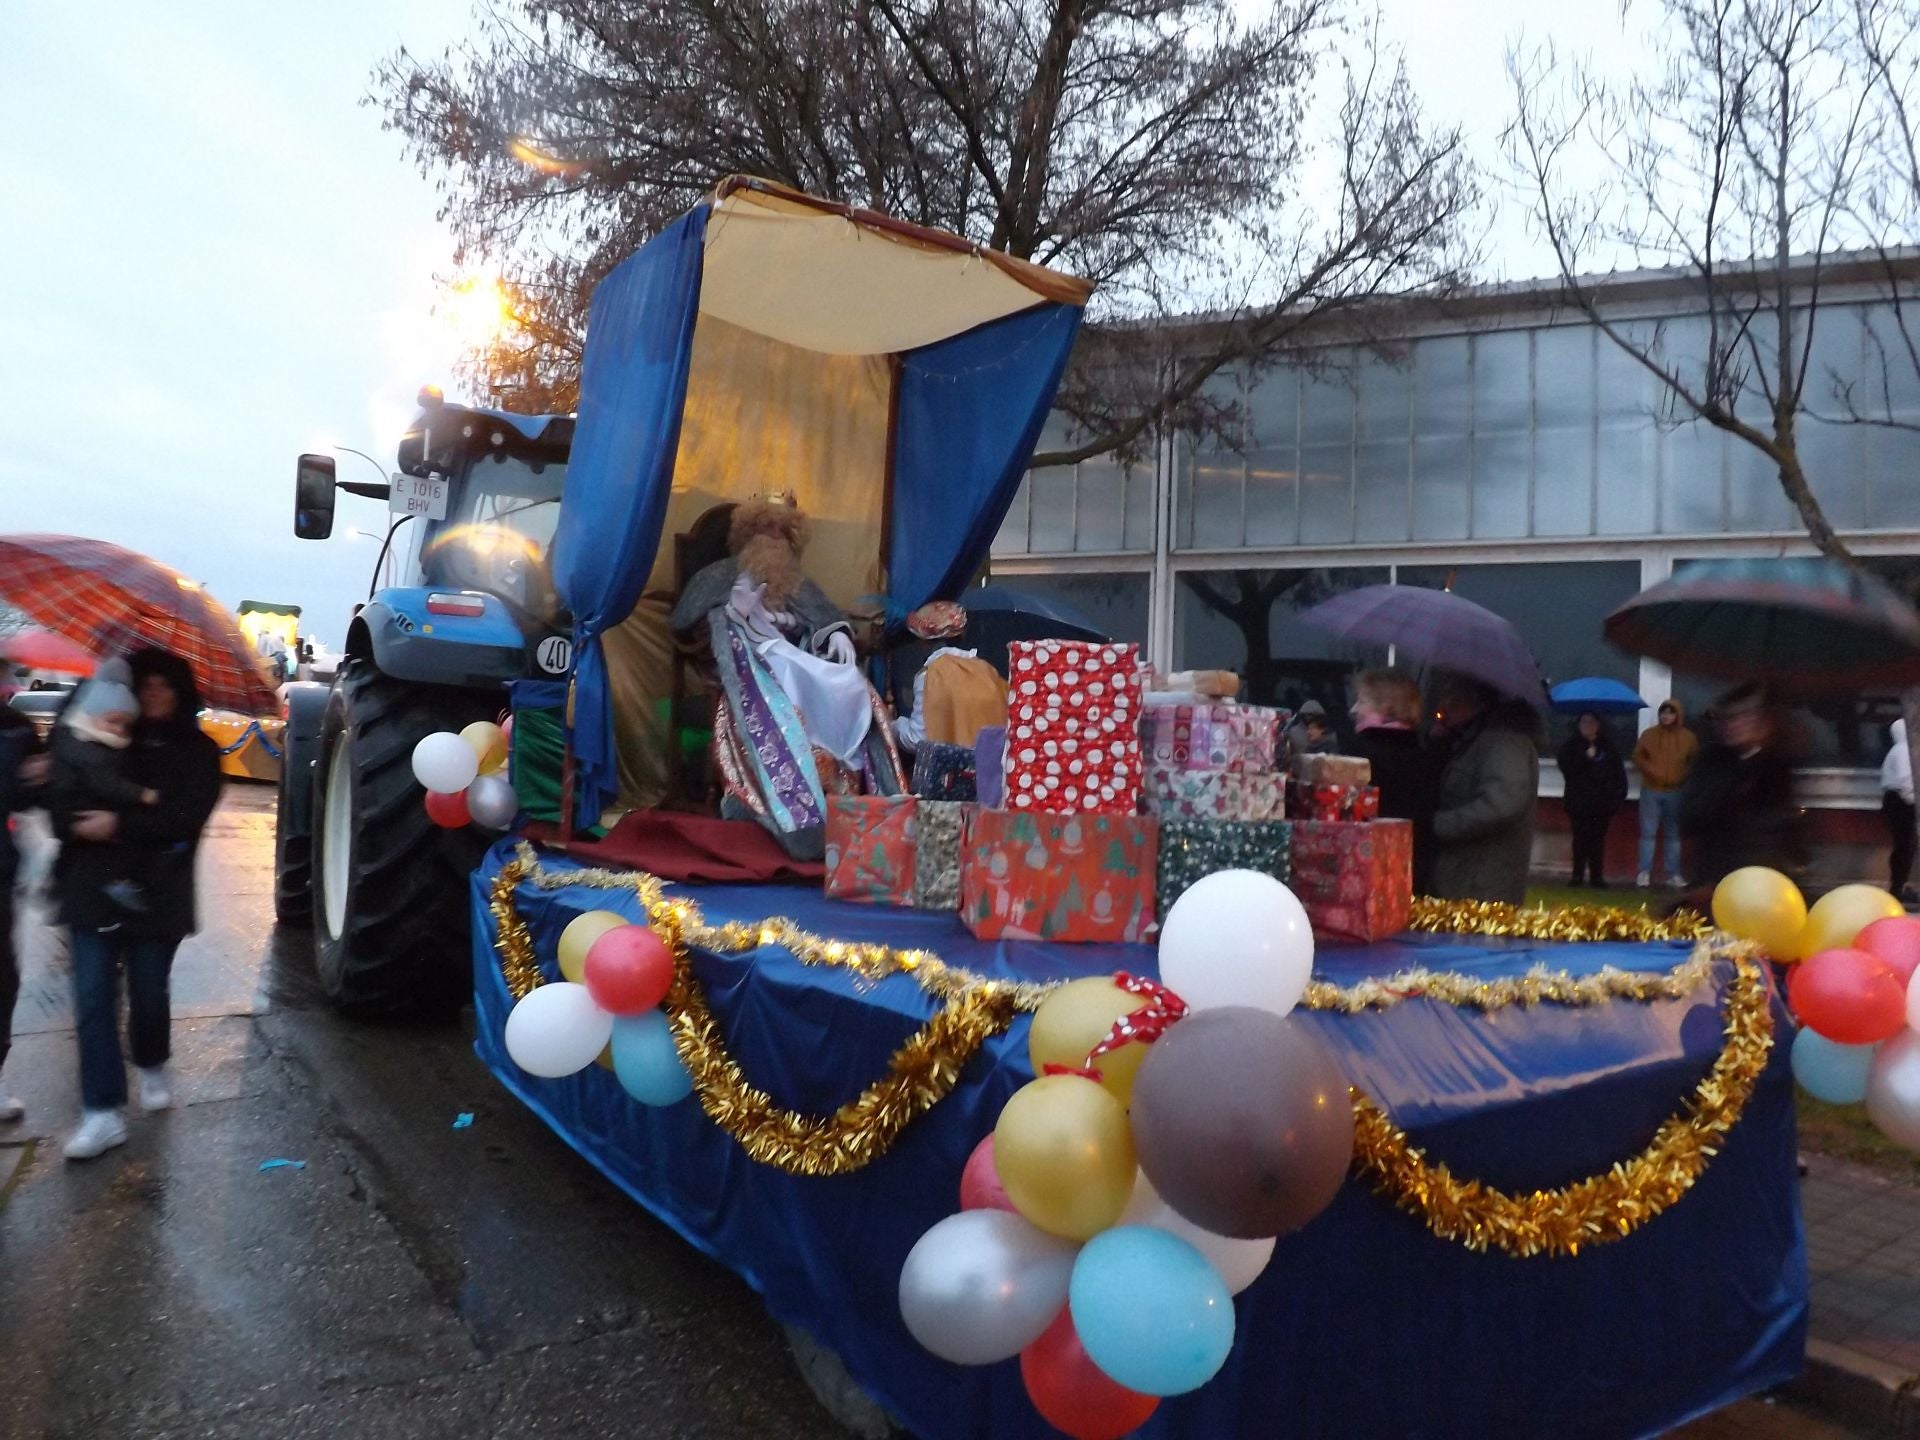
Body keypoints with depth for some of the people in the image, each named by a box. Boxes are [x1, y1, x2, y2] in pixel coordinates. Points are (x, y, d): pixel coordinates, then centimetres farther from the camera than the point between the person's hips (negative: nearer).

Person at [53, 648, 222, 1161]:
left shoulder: (198, 751, 2)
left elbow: (186, 817, -11)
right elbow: (63, 796, 3)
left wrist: (119, 824, -20)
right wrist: (77, 824, -18)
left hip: (157, 893, -1)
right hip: (91, 889, 1)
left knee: (148, 993, 9)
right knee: (93, 999, -4)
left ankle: (152, 1068, 38)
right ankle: (103, 1113, -1)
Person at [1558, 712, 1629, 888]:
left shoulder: (1608, 745, 8)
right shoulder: (1571, 745, 2)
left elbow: (1619, 771, 8)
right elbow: (1567, 768, -9)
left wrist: (1620, 794, 0)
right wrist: (1586, 758, -18)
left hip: (1603, 800, 2)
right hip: (1580, 800, -2)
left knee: (1598, 838, 5)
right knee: (1581, 838, -2)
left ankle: (1597, 876, 9)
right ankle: (1578, 875, 4)